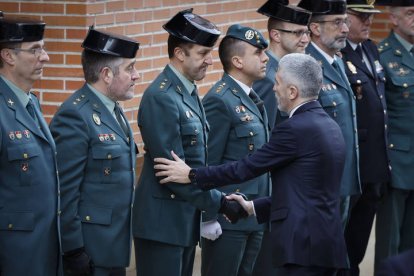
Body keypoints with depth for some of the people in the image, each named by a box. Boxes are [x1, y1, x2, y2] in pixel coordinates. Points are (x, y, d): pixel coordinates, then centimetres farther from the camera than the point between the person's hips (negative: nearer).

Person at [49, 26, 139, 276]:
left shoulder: (112, 109, 12)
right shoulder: (75, 116, -17)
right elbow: (65, 191, -19)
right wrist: (74, 251, -19)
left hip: (115, 244, 9)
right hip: (89, 250, -9)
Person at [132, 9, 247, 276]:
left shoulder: (189, 92, 11)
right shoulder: (161, 98, -17)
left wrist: (208, 212, 13)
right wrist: (218, 202, -15)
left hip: (187, 221, 9)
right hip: (163, 224, -9)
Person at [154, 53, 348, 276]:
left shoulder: (294, 129, -14)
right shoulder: (331, 127, 15)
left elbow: (246, 168, -9)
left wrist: (191, 175, 1)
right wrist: (254, 207, 23)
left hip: (302, 244, -9)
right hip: (329, 242, 9)